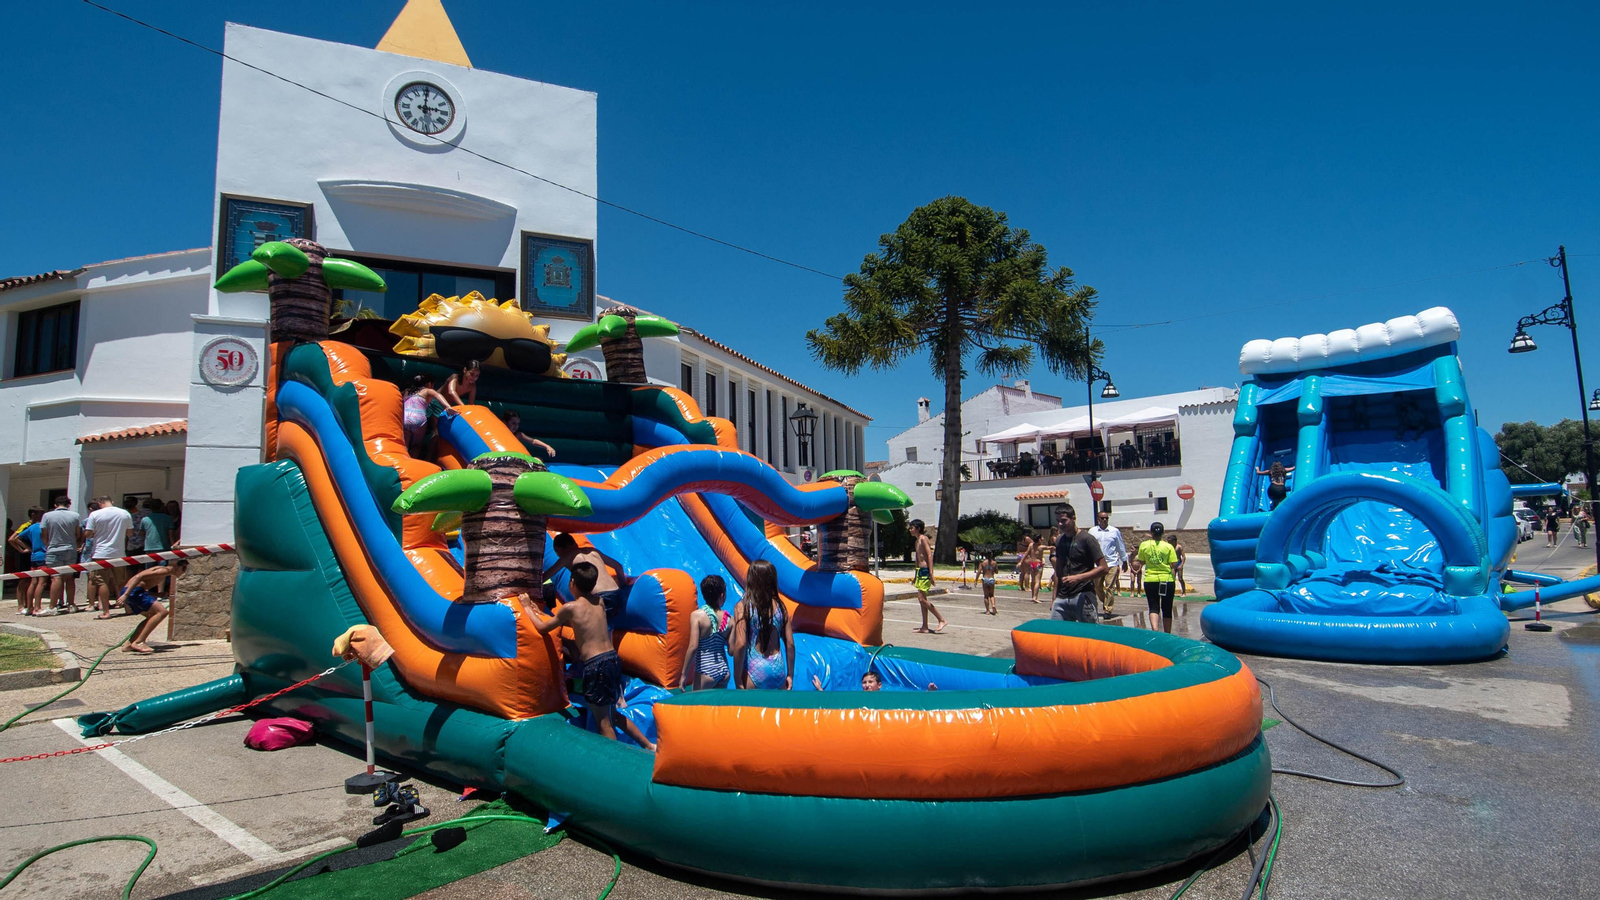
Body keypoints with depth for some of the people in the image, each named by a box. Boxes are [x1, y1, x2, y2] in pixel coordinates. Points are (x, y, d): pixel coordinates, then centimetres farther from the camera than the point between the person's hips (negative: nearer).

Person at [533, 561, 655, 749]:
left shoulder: (570, 608, -8)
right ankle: (649, 746, 26)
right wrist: (540, 612, 31)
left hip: (595, 665, -7)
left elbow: (543, 627, 6)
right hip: (613, 659, 7)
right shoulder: (599, 602, 10)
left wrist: (528, 608, 21)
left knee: (604, 722, 3)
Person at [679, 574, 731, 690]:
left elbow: (693, 647, -17)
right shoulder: (729, 619, -2)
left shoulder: (697, 615, -12)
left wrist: (684, 674, -10)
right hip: (724, 671, 4)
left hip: (705, 672, -4)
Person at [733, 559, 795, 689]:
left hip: (755, 669, -3)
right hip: (778, 668, 4)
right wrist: (790, 675, 14)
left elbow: (740, 644, -14)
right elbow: (790, 644, 4)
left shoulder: (743, 607, -7)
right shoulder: (780, 606, 3)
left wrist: (737, 678, -7)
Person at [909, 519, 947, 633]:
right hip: (920, 571, 10)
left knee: (922, 599, -12)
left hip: (926, 571, -10)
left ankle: (942, 620, -6)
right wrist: (916, 577, 26)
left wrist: (931, 573, -25)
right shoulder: (917, 541, 18)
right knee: (922, 599, 9)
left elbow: (930, 555, -19)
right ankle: (924, 627, 12)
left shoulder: (923, 538, -11)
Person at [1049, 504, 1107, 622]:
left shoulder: (1086, 539, -7)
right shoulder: (1059, 541, 13)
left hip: (1083, 596, -6)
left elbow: (1103, 568, -10)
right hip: (1062, 598, 6)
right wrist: (1055, 598, 16)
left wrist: (1078, 578, -20)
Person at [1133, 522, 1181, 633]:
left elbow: (1139, 563, 3)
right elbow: (1174, 564, -8)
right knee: (1167, 610, 12)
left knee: (1153, 608, 3)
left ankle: (1155, 629, -22)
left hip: (1150, 579, 0)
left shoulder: (1144, 545, -2)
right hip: (1167, 579, 0)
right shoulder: (1168, 546, -6)